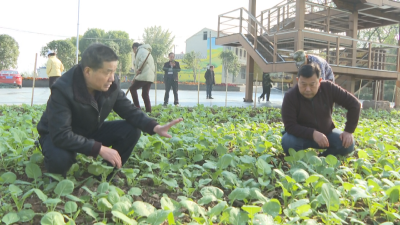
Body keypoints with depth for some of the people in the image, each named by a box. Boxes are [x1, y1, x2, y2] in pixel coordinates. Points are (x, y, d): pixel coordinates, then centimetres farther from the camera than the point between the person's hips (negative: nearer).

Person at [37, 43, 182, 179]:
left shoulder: (111, 84, -17)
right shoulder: (63, 90, -34)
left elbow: (129, 110, -8)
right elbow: (61, 135, -37)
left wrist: (155, 127, -26)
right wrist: (100, 149, -39)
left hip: (91, 131, 6)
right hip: (58, 135, -5)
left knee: (131, 130, -15)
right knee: (60, 158, -39)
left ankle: (104, 177, 1)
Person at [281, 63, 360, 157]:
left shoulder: (328, 88, -17)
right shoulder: (290, 97, -24)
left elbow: (354, 104, -11)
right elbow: (290, 126, -27)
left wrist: (348, 131, -16)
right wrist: (313, 133, -40)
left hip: (326, 132, 3)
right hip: (302, 135, -3)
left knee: (348, 144, -22)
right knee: (288, 141, -35)